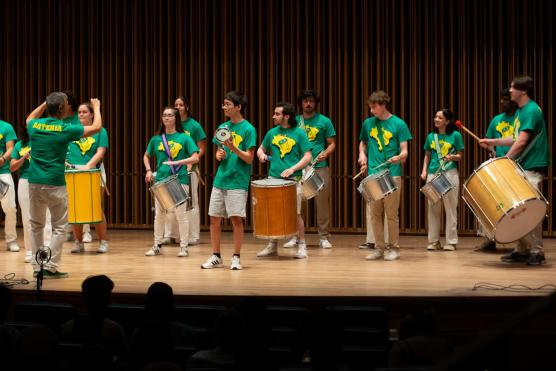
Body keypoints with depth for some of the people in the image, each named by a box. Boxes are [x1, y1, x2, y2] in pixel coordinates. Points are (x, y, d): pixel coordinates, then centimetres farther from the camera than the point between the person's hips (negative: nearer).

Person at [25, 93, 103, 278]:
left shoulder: (34, 126, 3)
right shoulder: (66, 129, -8)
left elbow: (30, 118, 31)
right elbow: (97, 127, 4)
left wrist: (46, 103, 28)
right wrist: (96, 108, 20)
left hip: (34, 183, 5)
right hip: (55, 185, -5)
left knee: (36, 226, 14)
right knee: (59, 227, 4)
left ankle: (37, 267, 15)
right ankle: (50, 268, -1)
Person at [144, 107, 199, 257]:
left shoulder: (184, 138, -1)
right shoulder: (156, 139, 9)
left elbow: (195, 158, -8)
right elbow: (146, 156, 23)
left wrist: (177, 162, -20)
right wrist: (148, 170, 6)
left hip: (179, 180, -3)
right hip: (160, 180, 3)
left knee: (181, 215, -1)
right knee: (159, 214, 8)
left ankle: (183, 247, 7)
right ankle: (157, 246, 17)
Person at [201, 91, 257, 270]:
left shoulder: (248, 129, -7)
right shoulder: (223, 127, 10)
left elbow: (249, 158, -10)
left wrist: (233, 147, -24)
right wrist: (219, 155, -4)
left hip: (238, 182, -6)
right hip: (220, 180, 6)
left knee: (236, 219, -4)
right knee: (214, 219, 6)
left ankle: (236, 257, 8)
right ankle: (216, 257, 17)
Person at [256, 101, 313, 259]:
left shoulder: (299, 133, -3)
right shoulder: (272, 133, 9)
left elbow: (308, 157, -6)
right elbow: (261, 148, 22)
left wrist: (292, 169, -18)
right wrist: (261, 154, -2)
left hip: (293, 180, -4)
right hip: (273, 178, 4)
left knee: (296, 213, -3)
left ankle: (302, 246, 8)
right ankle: (272, 246, 17)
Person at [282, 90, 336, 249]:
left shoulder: (324, 121, 4)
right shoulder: (295, 121, 11)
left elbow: (332, 143, 5)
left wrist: (325, 153, -15)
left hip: (320, 167, -2)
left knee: (322, 203, 0)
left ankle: (324, 237, 7)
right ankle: (295, 236, 8)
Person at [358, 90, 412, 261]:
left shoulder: (398, 124, -2)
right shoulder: (368, 123, 9)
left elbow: (404, 151, -3)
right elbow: (363, 143, 25)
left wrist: (399, 157, -24)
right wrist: (362, 154, 5)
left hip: (392, 175, -4)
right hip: (373, 174, 4)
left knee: (391, 214, -1)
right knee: (375, 214, 6)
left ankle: (393, 248, 8)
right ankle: (379, 247, 14)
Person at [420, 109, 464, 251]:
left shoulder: (455, 135, 0)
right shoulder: (431, 136, 10)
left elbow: (460, 156, 2)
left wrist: (452, 157, -19)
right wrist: (424, 171, 5)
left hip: (450, 174, -4)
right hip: (433, 174, 4)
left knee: (450, 208, -2)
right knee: (433, 208, 5)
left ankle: (451, 242, 3)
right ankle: (433, 241, 12)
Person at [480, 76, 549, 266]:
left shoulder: (531, 110, -15)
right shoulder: (521, 111, 14)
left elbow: (522, 141, -19)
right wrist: (493, 142, 18)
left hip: (532, 168, -10)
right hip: (521, 167, 10)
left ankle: (537, 252, -5)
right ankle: (522, 250, 17)